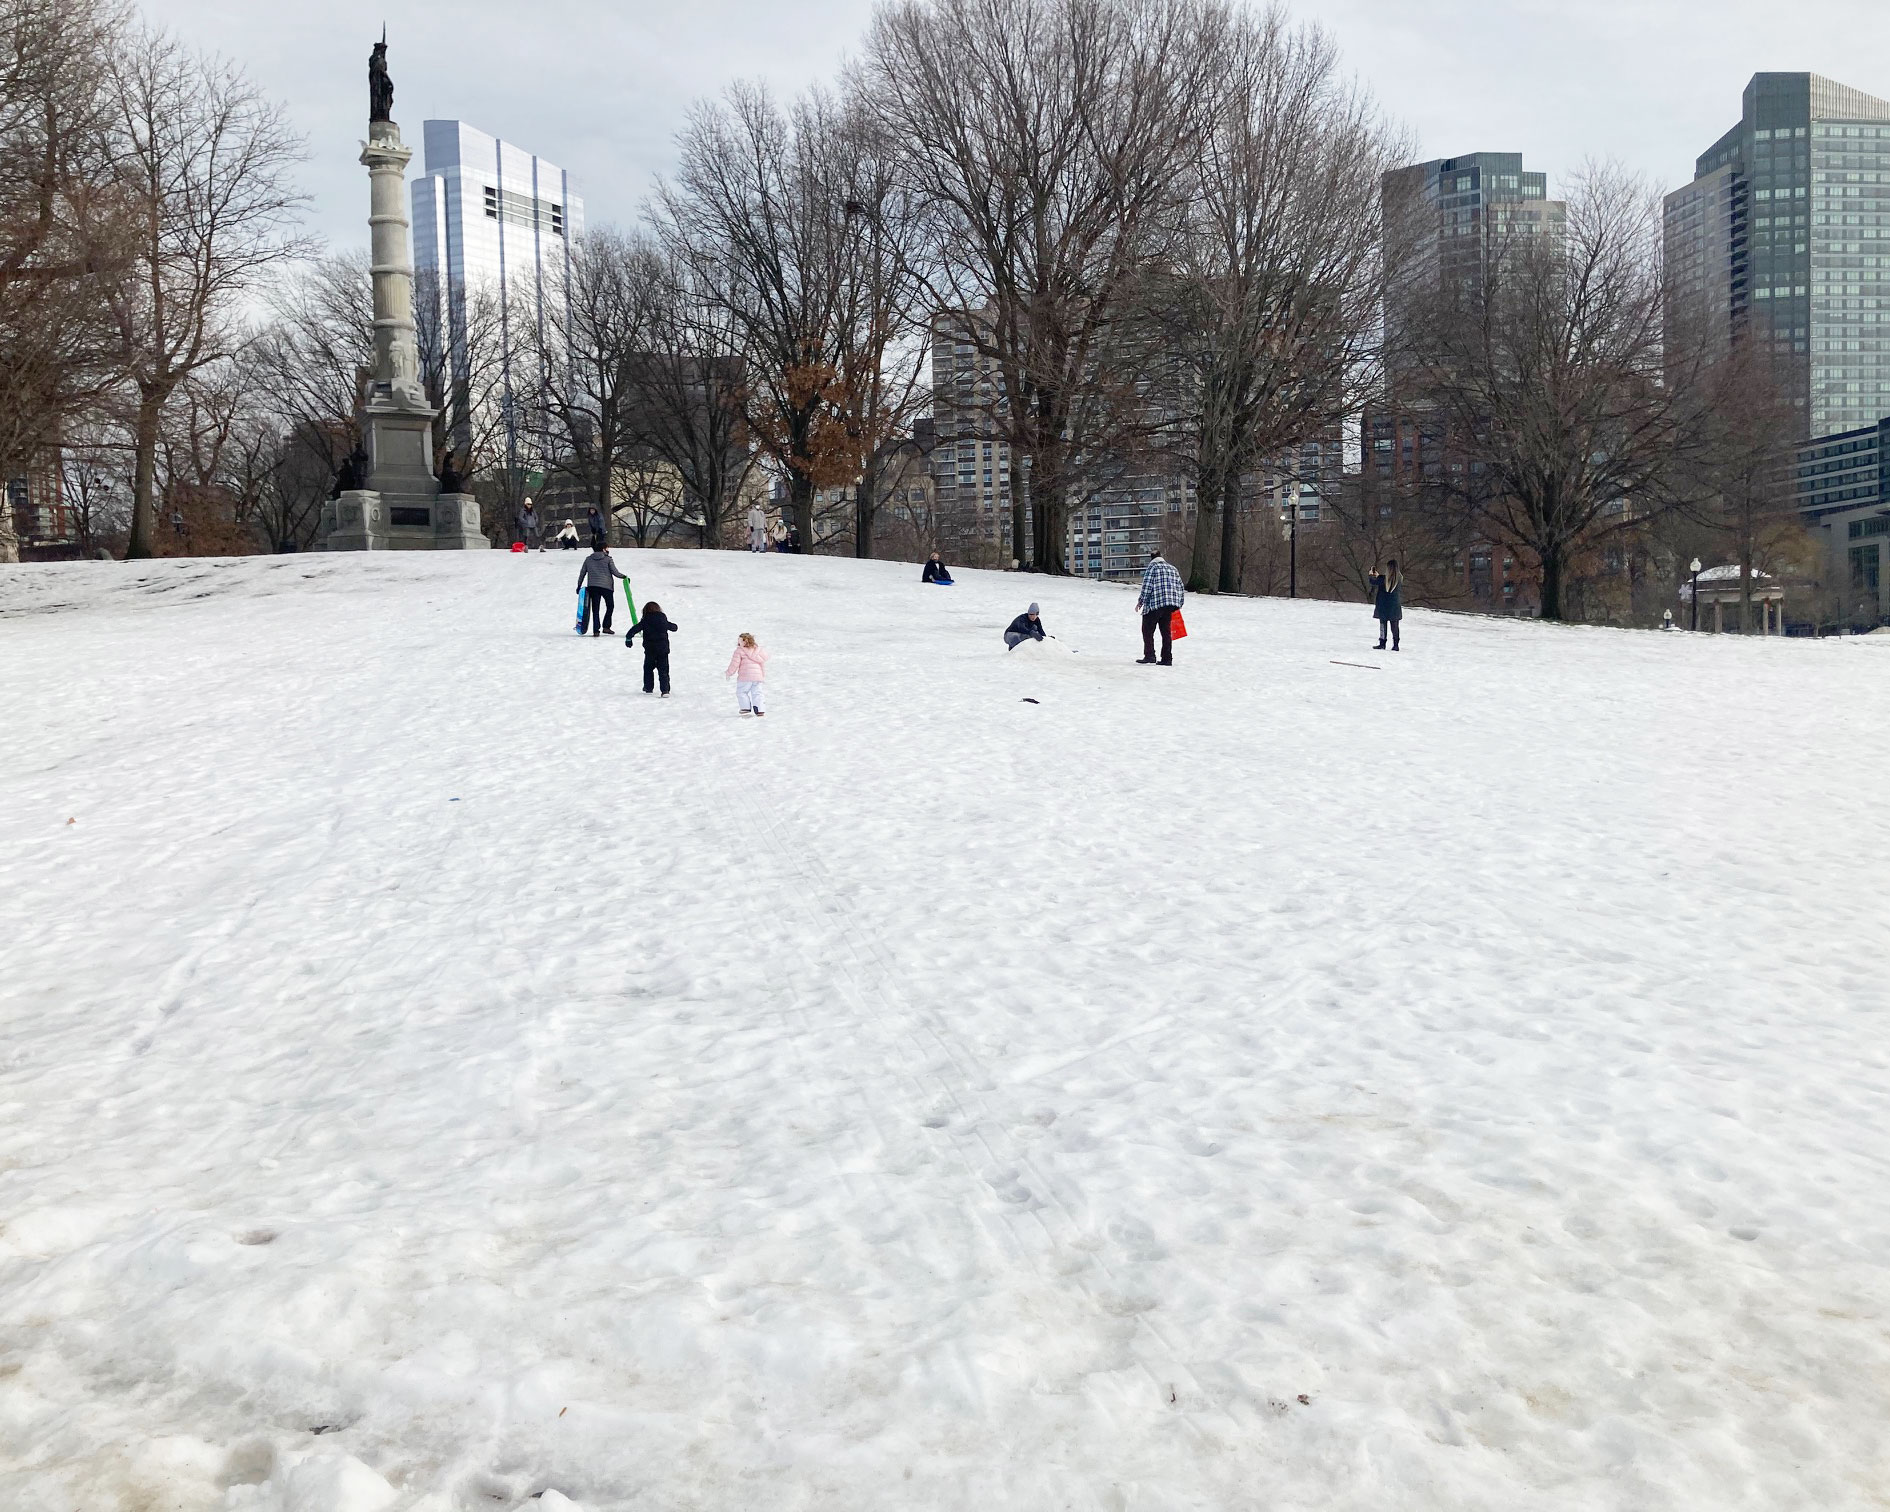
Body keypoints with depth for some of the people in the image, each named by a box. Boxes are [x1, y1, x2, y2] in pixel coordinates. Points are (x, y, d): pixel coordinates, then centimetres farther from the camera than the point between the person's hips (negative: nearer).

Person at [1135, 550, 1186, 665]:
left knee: (1148, 631, 1)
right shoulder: (1172, 568, 18)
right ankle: (1167, 659, 9)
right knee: (1166, 631, 12)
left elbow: (1146, 587, -9)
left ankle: (1149, 657, -8)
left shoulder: (1151, 567, -1)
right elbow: (1180, 588, 17)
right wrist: (1179, 603, 24)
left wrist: (1140, 602, -2)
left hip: (1155, 604, -6)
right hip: (1170, 605, 6)